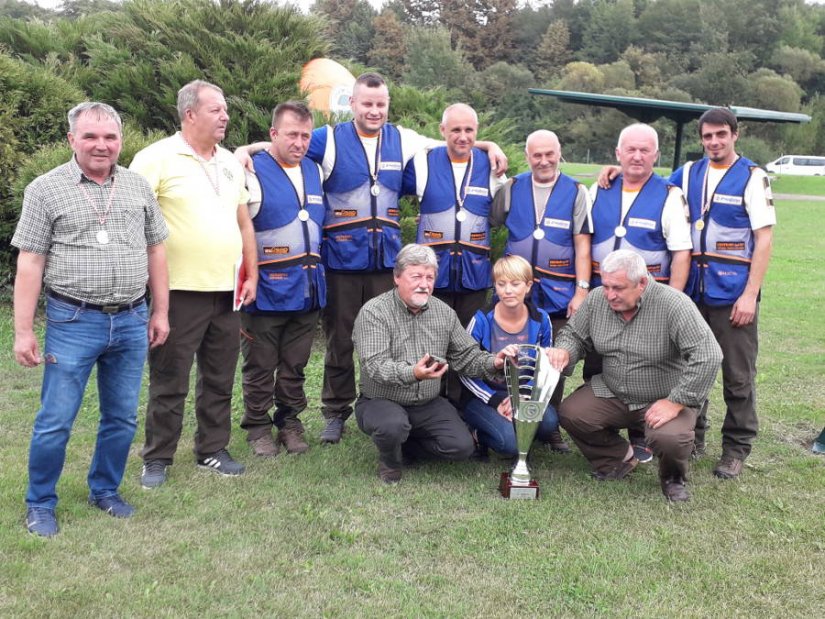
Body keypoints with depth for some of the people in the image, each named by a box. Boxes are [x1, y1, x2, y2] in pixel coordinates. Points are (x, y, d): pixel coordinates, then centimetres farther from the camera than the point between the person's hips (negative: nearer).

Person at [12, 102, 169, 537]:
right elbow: (29, 264, -5)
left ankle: (105, 490, 31)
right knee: (55, 420, 1)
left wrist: (160, 312, 10)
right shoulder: (46, 189, -3)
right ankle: (40, 503, 20)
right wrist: (23, 331, -8)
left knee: (122, 418, 12)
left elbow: (155, 251, 13)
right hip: (73, 322, -3)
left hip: (132, 322, 4)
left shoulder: (138, 187, 8)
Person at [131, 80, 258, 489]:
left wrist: (251, 275, 13)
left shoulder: (230, 162, 13)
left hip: (227, 292, 6)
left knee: (220, 379, 14)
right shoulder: (157, 159, -8)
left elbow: (244, 223, 18)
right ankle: (157, 458, 17)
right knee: (169, 382, 4)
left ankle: (212, 450, 27)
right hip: (180, 291, -6)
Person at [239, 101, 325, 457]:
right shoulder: (253, 172, -8)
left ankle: (289, 423, 26)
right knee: (260, 367, 6)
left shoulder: (315, 172, 12)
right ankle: (258, 428, 19)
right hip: (267, 291, -5)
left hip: (308, 290, 5)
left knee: (294, 367, 13)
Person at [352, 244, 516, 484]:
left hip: (428, 404, 5)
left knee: (462, 446, -13)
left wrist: (493, 363, -15)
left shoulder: (444, 312, 3)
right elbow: (375, 366, -26)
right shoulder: (374, 311, -15)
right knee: (393, 425, -37)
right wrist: (412, 374, -45)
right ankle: (390, 461, 0)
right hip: (381, 401, -5)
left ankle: (405, 445, 13)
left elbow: (467, 355, 7)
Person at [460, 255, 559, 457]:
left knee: (548, 422, -28)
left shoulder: (540, 320, -4)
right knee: (510, 441, -30)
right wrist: (495, 400, -17)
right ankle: (479, 434, 4)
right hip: (485, 396, -3)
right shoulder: (482, 321, -13)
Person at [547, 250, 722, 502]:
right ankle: (619, 459, 12)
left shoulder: (673, 304, -24)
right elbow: (575, 335, 9)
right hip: (610, 394, 5)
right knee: (569, 413, -17)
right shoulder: (596, 300, -7)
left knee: (669, 438, -33)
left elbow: (708, 356, -28)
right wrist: (564, 352, -17)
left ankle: (673, 478, 7)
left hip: (665, 397, -5)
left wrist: (676, 403, -26)